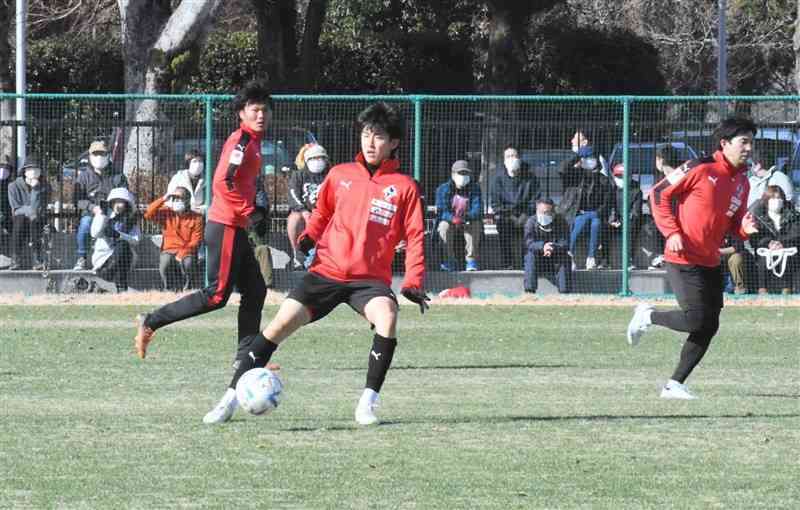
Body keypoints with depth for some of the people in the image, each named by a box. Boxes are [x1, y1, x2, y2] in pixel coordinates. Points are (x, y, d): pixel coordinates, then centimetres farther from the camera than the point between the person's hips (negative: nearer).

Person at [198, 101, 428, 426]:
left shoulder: (404, 187, 0)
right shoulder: (340, 175, 7)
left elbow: (414, 237, 0)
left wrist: (413, 282, -9)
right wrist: (308, 236, 4)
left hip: (370, 278, -2)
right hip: (326, 269, 2)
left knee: (387, 315, -33)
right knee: (282, 323, -11)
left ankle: (368, 402, -21)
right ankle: (231, 398, -2)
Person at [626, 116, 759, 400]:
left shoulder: (742, 182, 9)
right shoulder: (700, 168, -13)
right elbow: (659, 193, -9)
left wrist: (745, 229, -6)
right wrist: (672, 232, -17)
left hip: (711, 263, 8)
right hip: (683, 260, -8)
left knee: (709, 327, 4)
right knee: (696, 320, -15)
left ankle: (675, 385, 13)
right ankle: (647, 316, 12)